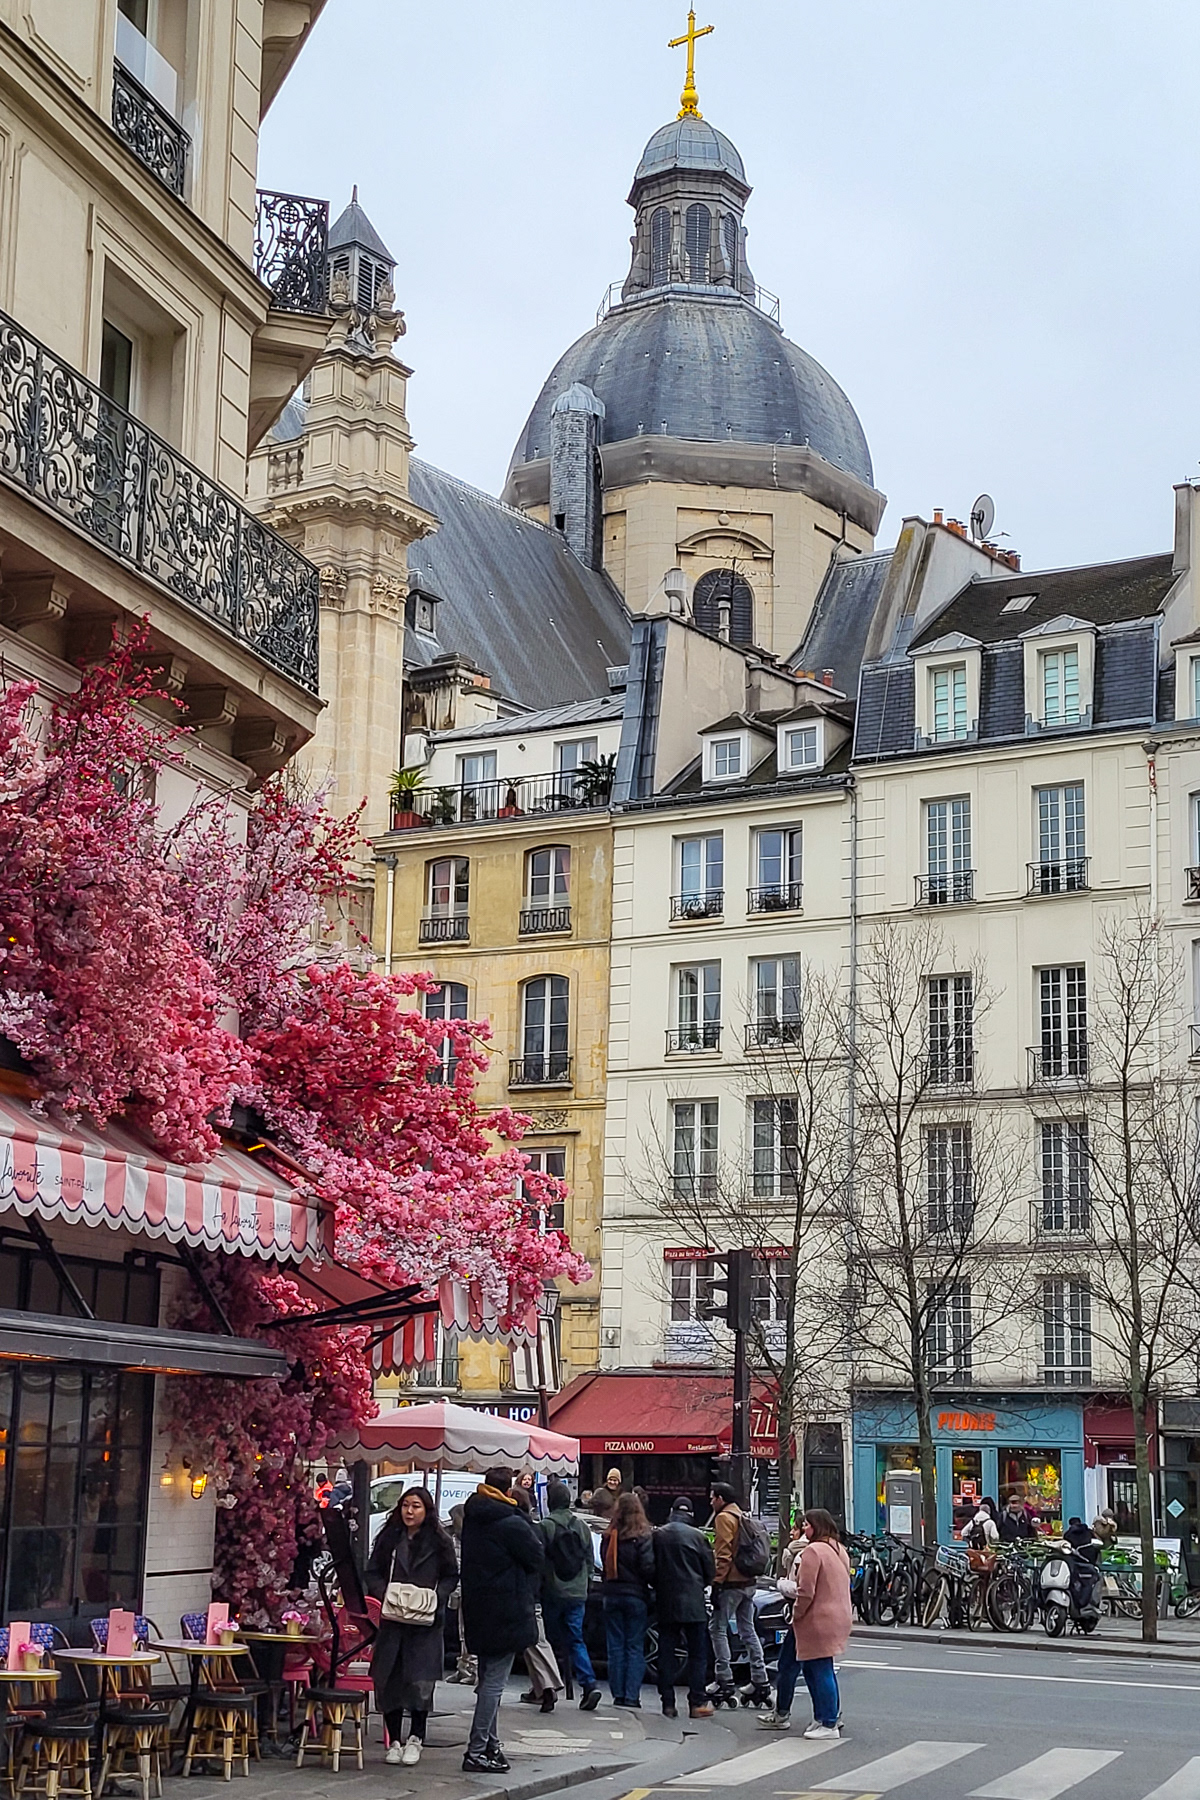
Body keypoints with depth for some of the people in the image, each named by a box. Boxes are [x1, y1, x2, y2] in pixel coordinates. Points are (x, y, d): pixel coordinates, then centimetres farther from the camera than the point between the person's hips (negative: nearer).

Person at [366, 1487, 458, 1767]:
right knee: (388, 1680, 1)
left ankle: (415, 1738, 9)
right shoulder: (389, 1537, 6)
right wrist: (384, 1594, -7)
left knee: (420, 1681, -7)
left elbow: (451, 1577, 7)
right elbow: (373, 1573, 11)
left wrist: (436, 1597, -9)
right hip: (392, 1620, 2)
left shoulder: (439, 1541, 1)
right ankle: (394, 1740, 13)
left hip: (426, 1621, -2)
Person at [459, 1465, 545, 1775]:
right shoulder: (510, 1524, -19)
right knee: (494, 1682, -6)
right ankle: (476, 1753, -8)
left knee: (489, 1680, 19)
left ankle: (489, 1745, 26)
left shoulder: (473, 1520, 7)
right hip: (506, 1615, -9)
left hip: (478, 1610, 9)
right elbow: (537, 1555, -10)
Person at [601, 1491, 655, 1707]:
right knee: (635, 1647, 3)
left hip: (612, 1594, 3)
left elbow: (605, 1565, 8)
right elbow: (647, 1568, -13)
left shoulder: (609, 1537, 2)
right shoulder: (643, 1537, -10)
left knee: (616, 1646, 9)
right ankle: (631, 1695, -2)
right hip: (636, 1595, -3)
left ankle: (618, 1694, 9)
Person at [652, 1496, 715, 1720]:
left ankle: (668, 1703, 5)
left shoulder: (657, 1535, -1)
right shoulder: (697, 1536, -6)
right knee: (697, 1653, 4)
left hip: (665, 1603, 2)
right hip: (692, 1603, -2)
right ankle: (697, 1703, 0)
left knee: (666, 1653, 7)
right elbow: (710, 1570, 1)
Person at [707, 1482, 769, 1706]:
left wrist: (717, 1583, -16)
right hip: (748, 1582, 9)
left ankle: (725, 1681, -7)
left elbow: (723, 1555, -17)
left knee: (717, 1628, -3)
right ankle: (760, 1681, 10)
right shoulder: (743, 1518, 17)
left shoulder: (724, 1518, -9)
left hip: (731, 1582, -9)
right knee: (748, 1630, 11)